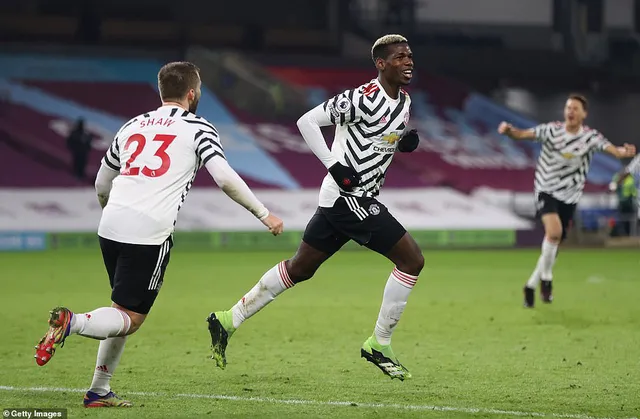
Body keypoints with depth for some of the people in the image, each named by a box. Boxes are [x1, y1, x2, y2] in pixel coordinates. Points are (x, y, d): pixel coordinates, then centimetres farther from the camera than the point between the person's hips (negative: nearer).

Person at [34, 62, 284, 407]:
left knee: (123, 312, 20)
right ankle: (71, 323, -26)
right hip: (150, 233, -6)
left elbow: (101, 185, 29)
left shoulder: (133, 126, 21)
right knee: (131, 317, -1)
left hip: (111, 225, 6)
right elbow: (224, 177, -7)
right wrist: (263, 214, 2)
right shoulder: (197, 128, 5)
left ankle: (99, 391, 16)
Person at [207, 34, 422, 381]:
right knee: (412, 260, -11)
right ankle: (378, 345, -2)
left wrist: (405, 142, 4)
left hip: (358, 198, 10)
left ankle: (228, 321, 22)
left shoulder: (403, 102, 11)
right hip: (348, 197, -10)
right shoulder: (363, 99, -18)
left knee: (299, 268, 15)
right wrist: (335, 166, -19)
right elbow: (307, 121, -15)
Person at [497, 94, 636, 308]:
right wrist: (509, 131, -38)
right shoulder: (551, 130, -9)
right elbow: (522, 134, -15)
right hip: (547, 191, -3)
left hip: (569, 197, 3)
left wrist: (624, 152, -41)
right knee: (554, 231, -28)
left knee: (554, 245, 9)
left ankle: (531, 285, 29)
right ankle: (546, 277, -8)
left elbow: (613, 149, -18)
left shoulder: (590, 136, -7)